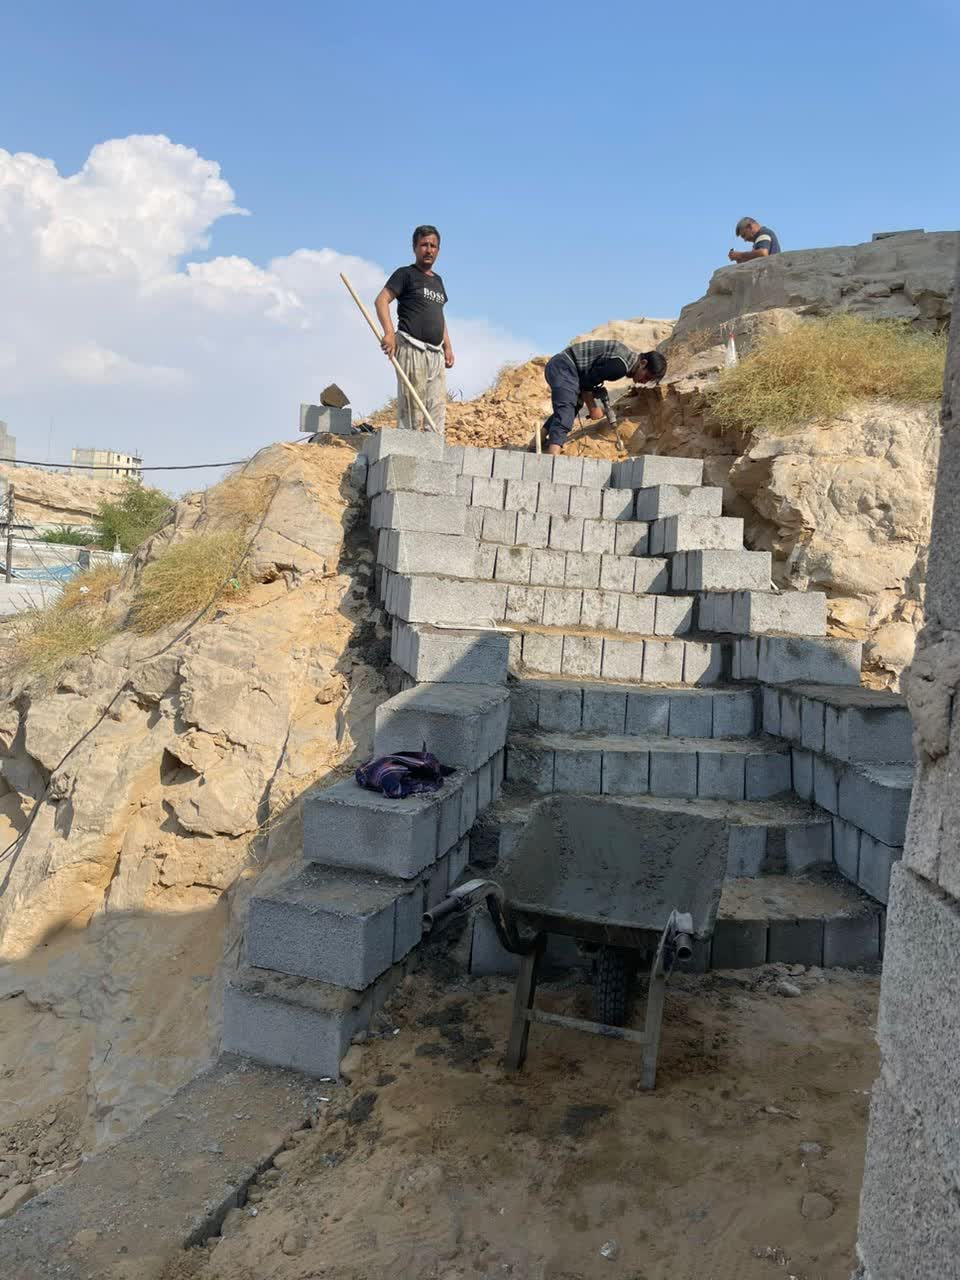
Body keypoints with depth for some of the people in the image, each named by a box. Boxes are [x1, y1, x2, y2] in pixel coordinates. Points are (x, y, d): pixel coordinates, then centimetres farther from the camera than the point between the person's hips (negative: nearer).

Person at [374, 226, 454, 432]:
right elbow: (381, 300, -10)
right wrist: (389, 333, -25)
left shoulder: (437, 280, 23)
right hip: (411, 349, -7)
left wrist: (447, 347, 19)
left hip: (436, 353, 7)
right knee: (411, 407, -11)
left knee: (437, 406, 2)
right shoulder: (406, 274, 2)